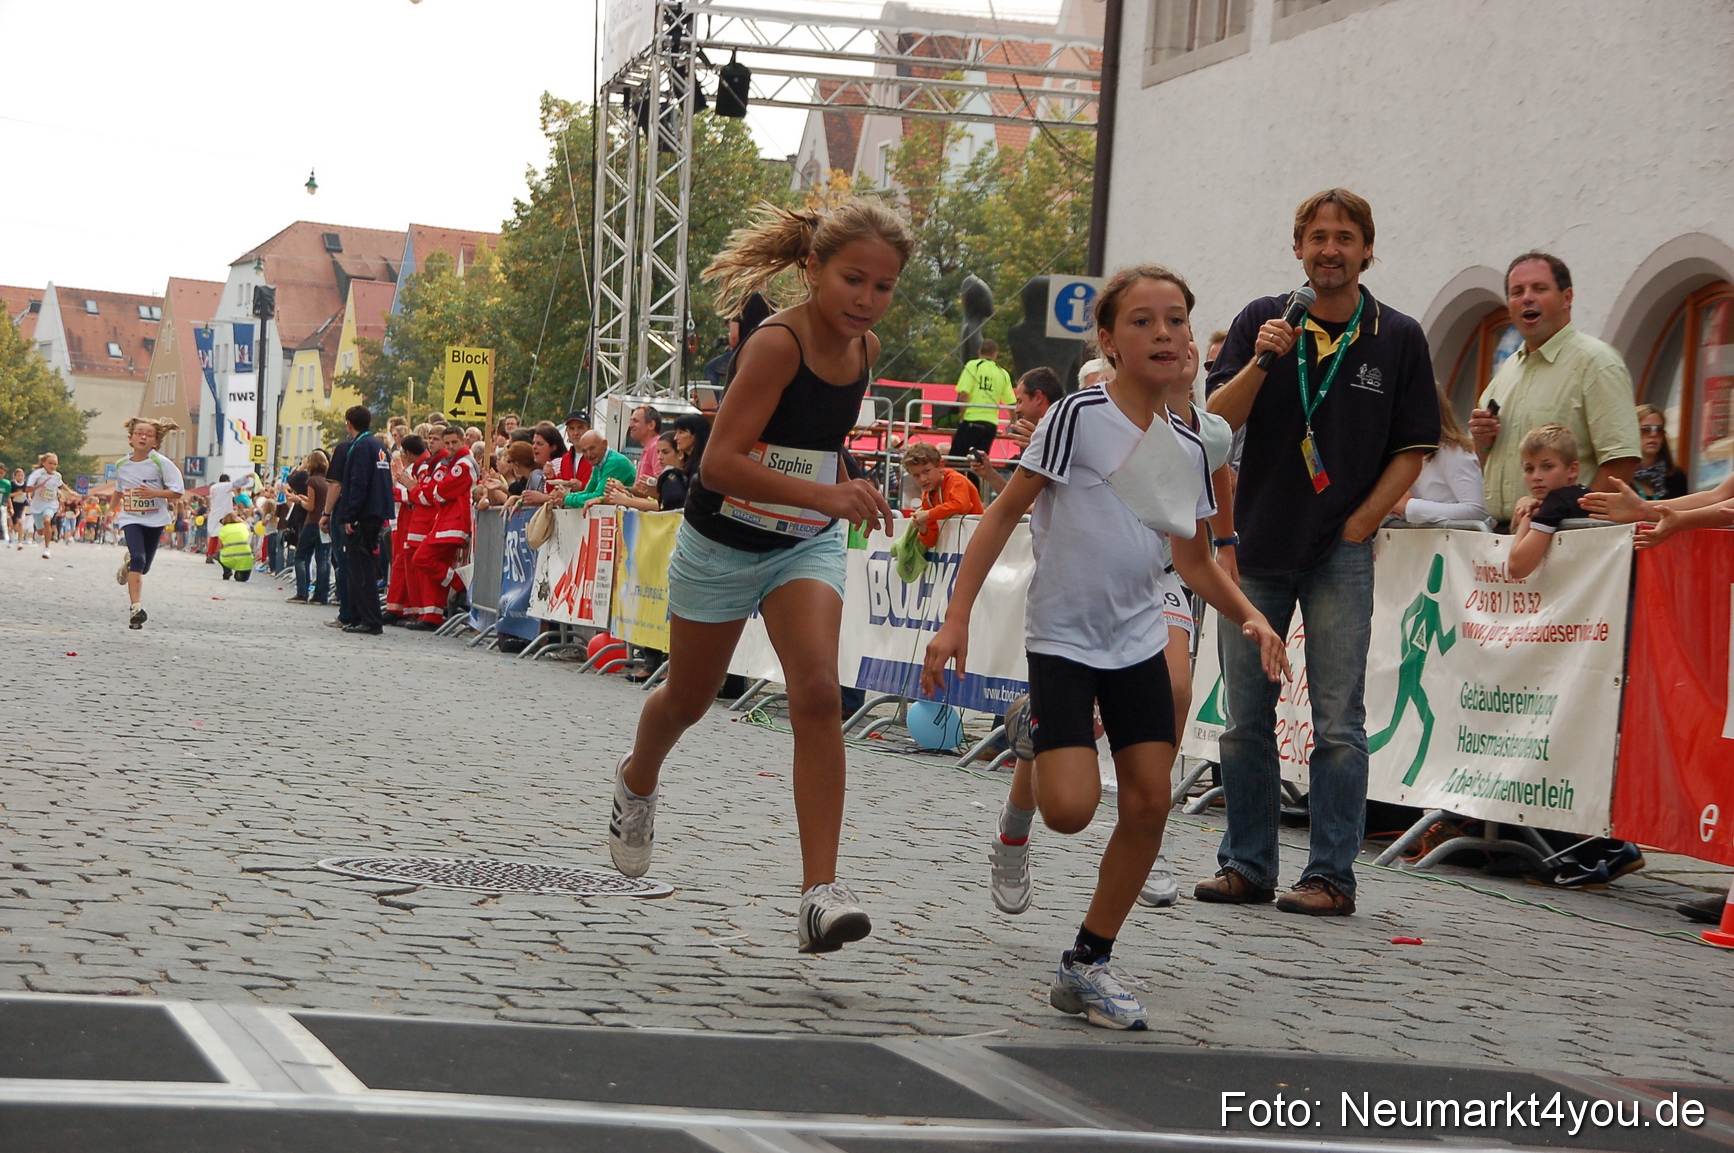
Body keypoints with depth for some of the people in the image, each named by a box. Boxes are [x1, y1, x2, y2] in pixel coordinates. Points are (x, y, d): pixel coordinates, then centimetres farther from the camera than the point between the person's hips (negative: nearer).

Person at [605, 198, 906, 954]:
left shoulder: (864, 349, -3)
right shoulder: (776, 344, -25)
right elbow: (719, 462, -34)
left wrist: (847, 486, 10)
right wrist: (822, 494, -43)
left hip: (807, 548, 4)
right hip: (723, 545, -4)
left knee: (818, 695, -19)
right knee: (688, 700, 18)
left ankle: (820, 893, -23)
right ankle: (637, 784, 54)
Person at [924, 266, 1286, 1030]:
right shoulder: (1079, 416, -13)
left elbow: (1194, 560, 15)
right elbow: (1004, 512, -11)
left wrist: (1250, 617, -2)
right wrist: (957, 618, -16)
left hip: (1138, 642, 6)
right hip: (1062, 639, -6)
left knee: (1149, 804, 0)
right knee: (1071, 809, -18)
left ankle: (1087, 966, 13)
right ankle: (1029, 771, 20)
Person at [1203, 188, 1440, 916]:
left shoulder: (1398, 339, 2)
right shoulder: (1262, 322, 4)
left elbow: (1412, 452, 4)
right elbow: (1216, 422, -4)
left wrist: (1358, 526, -4)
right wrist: (1259, 363, -20)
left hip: (1340, 554, -2)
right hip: (1257, 546, 2)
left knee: (1337, 723, -3)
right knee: (1245, 720, 6)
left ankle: (1331, 876, 2)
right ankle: (1247, 866, 15)